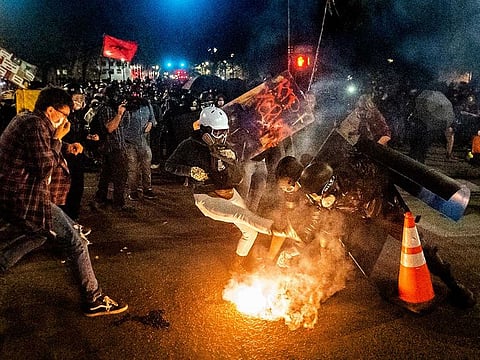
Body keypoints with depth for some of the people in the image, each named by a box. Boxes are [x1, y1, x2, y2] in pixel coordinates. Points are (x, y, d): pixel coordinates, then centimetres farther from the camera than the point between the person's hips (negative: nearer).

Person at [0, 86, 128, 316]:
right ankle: (93, 301, 4)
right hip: (26, 200, -11)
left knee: (39, 234, 33)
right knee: (76, 242, -4)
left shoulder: (24, 118, 13)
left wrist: (65, 147, 12)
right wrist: (57, 138, -12)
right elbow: (45, 166, -23)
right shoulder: (35, 125, -18)